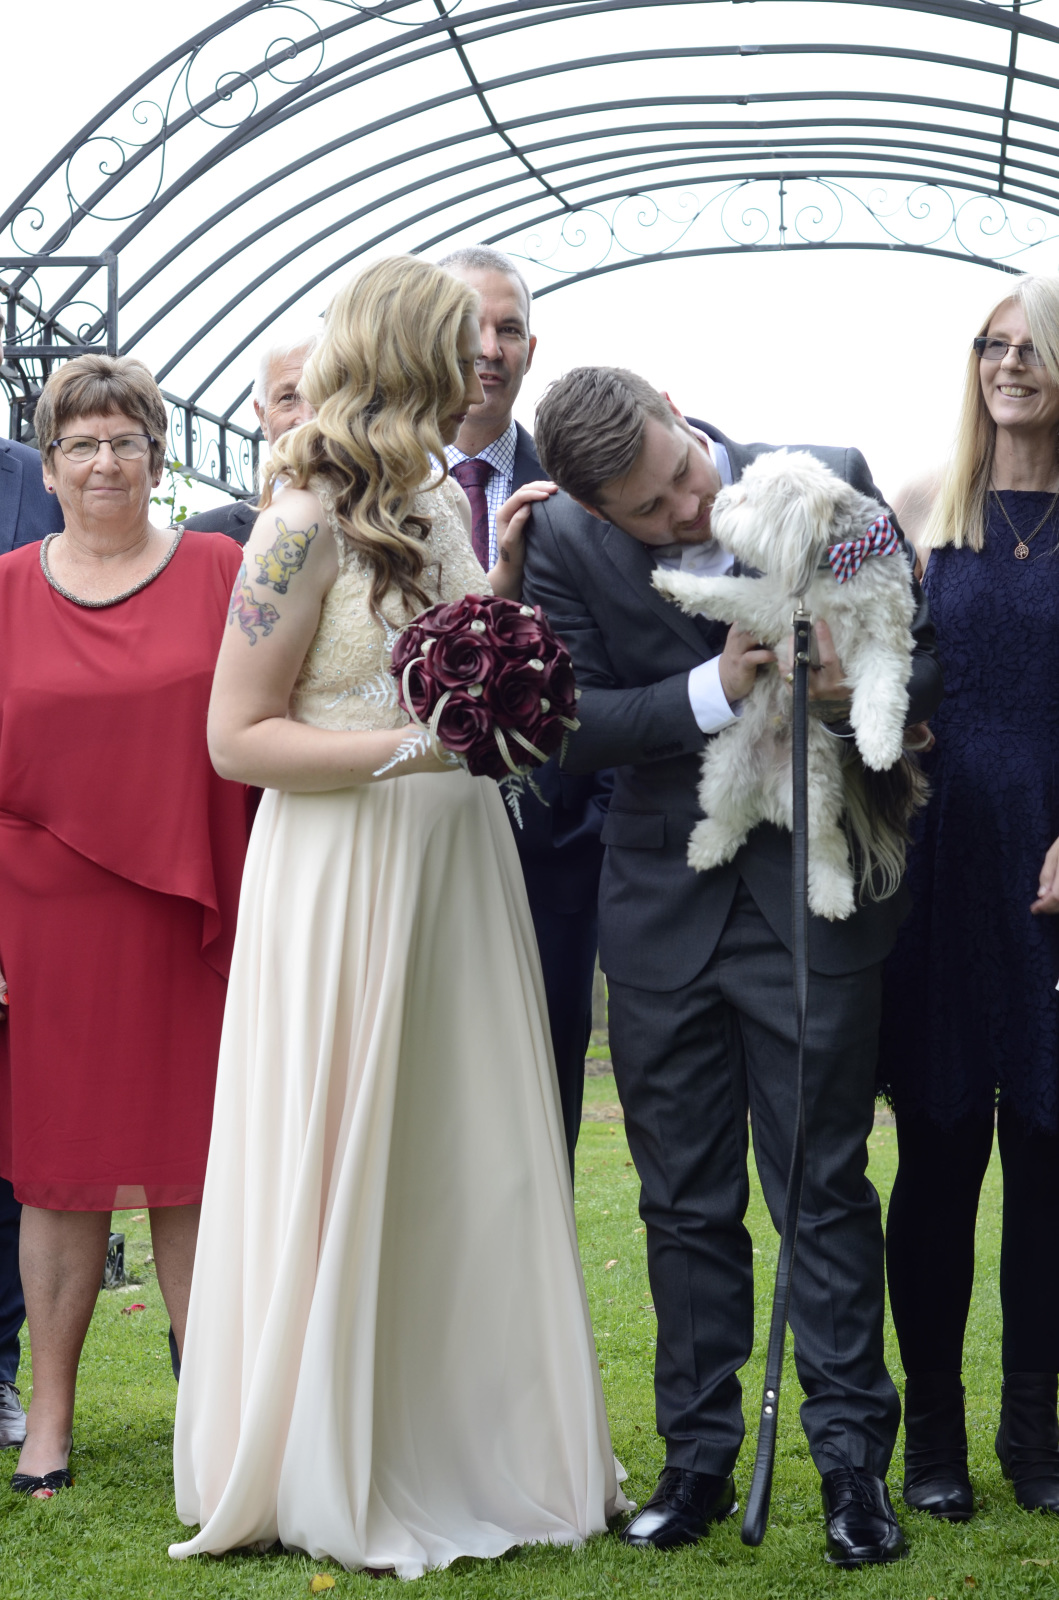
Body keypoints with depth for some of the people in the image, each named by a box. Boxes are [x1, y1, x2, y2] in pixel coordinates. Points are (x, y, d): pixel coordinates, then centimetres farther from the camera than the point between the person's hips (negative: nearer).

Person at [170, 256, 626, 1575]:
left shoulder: (445, 501, 11)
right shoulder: (312, 520, -13)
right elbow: (236, 735, -13)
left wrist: (505, 576, 7)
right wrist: (406, 749, -21)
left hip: (455, 857, 7)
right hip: (344, 873, -7)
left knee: (472, 1160, 11)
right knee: (341, 1166, 3)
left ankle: (468, 1449, 24)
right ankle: (328, 1479, 18)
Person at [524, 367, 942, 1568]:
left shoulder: (827, 484, -8)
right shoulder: (565, 541, -6)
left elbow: (929, 659, -3)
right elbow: (573, 723, -11)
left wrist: (860, 690, -25)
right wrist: (715, 689, -25)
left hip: (813, 904, -2)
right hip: (664, 914, 2)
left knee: (825, 1187, 4)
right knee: (685, 1202, 11)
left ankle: (852, 1461, 15)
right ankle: (699, 1458, 23)